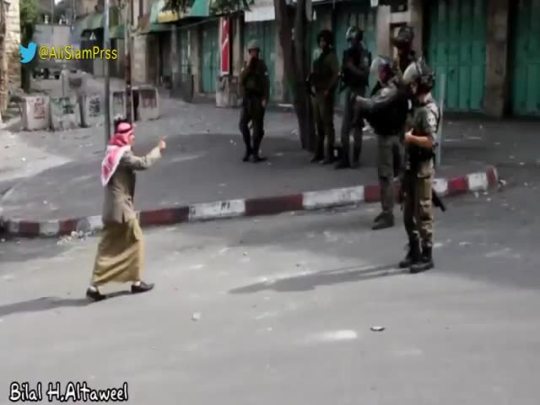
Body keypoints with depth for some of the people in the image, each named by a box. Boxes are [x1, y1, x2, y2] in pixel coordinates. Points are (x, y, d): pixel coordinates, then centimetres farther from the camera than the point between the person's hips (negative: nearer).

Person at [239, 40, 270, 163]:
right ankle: (248, 148, 11)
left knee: (257, 126, -1)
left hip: (258, 98, -3)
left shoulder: (261, 65, -1)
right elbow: (241, 79, -4)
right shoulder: (245, 65, 10)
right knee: (243, 124, -6)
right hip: (247, 98, 3)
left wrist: (265, 99, -14)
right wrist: (248, 66, -13)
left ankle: (255, 152, 6)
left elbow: (266, 83, -6)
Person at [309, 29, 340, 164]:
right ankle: (319, 153, 17)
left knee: (328, 124, -7)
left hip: (326, 94, -8)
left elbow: (336, 75, -16)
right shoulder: (319, 57, 18)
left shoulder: (331, 56, -6)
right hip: (317, 93, 8)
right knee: (319, 124, 11)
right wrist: (311, 81, 5)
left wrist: (328, 90, -20)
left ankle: (330, 155, -7)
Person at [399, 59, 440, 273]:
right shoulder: (418, 106, 11)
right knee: (408, 215, 15)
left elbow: (431, 141, -26)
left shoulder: (428, 110, -17)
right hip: (411, 167, 9)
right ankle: (414, 252, 26)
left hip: (422, 169, -9)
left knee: (423, 215, -2)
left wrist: (410, 137, -18)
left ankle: (426, 257, 7)